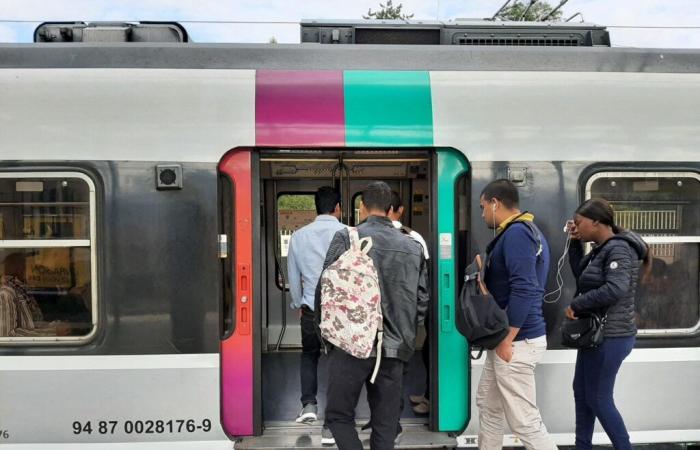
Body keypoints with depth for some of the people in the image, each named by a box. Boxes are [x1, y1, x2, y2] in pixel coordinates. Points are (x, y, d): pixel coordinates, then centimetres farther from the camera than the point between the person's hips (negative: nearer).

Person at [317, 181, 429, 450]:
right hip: (394, 349, 4)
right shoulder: (413, 247, 6)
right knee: (385, 423, 14)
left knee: (339, 415, 12)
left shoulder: (347, 238, -6)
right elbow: (422, 299, 8)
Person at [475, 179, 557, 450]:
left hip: (517, 342, -11)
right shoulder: (526, 231, 14)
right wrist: (485, 277, 14)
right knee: (487, 405, 20)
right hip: (509, 338, 11)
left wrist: (507, 340, -22)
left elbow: (524, 290, -26)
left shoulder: (516, 233, -18)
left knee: (525, 422, -3)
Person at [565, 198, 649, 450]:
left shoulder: (618, 249, -19)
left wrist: (576, 304, -22)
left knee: (598, 399, 2)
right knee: (581, 391, 18)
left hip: (609, 337, -10)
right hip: (596, 333, 10)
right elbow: (580, 274, 18)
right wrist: (575, 243, 7)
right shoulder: (602, 249, 9)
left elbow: (614, 289, -32)